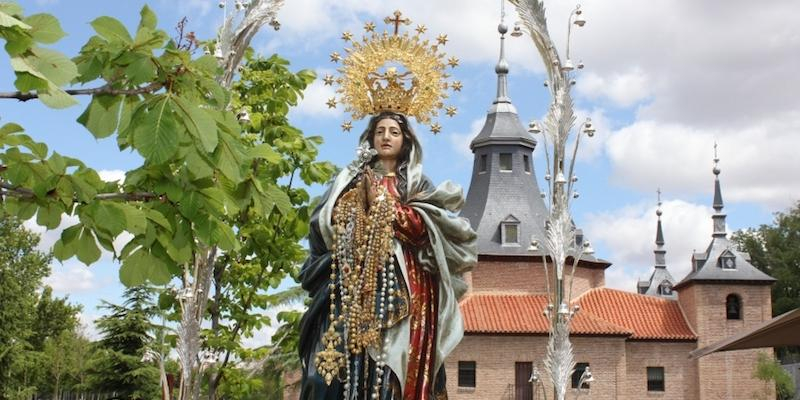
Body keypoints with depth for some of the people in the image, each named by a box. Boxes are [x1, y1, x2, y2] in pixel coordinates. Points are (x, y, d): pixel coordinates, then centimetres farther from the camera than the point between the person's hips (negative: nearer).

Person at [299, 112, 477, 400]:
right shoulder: (352, 179, 19)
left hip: (402, 285, 0)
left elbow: (421, 227, -1)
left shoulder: (418, 184, 16)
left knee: (392, 357, -11)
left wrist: (381, 203, -5)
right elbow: (323, 224, 8)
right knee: (347, 354, -13)